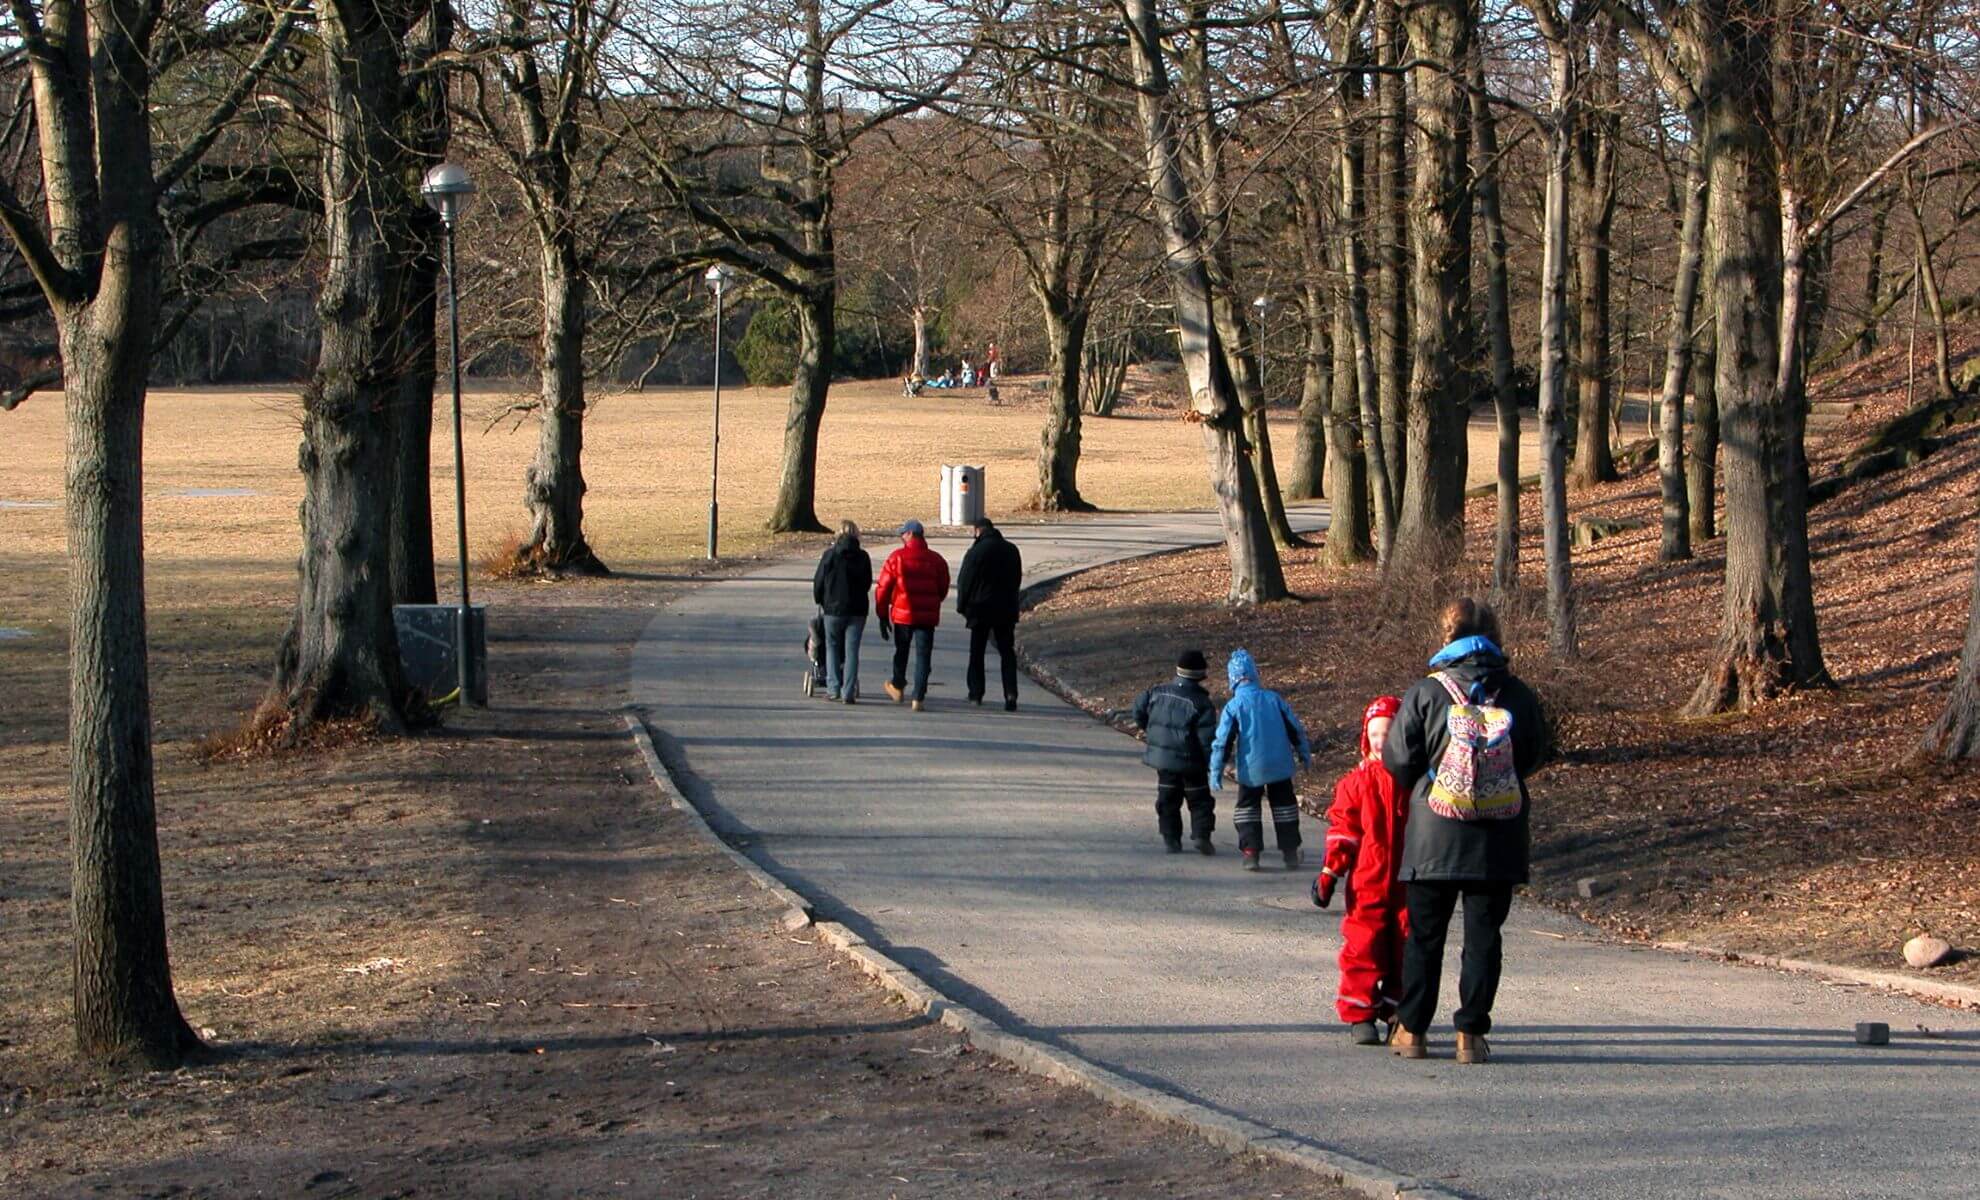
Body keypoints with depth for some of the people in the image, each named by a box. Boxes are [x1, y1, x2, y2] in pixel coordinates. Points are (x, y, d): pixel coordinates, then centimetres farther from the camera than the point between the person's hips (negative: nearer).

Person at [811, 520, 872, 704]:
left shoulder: (830, 555, -8)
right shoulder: (863, 557, -2)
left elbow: (818, 581, -2)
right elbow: (868, 582, 8)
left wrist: (820, 600, 17)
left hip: (833, 608, -1)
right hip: (857, 609, 1)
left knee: (832, 648, 13)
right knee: (851, 650, 4)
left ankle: (833, 689, 8)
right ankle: (849, 692, -1)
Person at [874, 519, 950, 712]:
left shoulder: (896, 558, -5)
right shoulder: (936, 560, 2)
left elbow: (883, 589, -4)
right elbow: (943, 590, 10)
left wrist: (883, 616, 4)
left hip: (902, 614, -1)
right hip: (928, 616, 1)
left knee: (901, 651, 20)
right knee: (923, 656, 3)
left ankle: (898, 687, 36)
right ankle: (918, 698, -3)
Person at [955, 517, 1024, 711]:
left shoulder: (976, 552, -12)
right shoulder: (1011, 550, 5)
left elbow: (964, 582, -8)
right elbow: (1017, 578, 13)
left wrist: (962, 606, 4)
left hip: (981, 609, -4)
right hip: (1006, 609, 4)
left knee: (977, 652, 9)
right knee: (1007, 652, 4)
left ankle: (976, 693, 11)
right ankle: (1011, 693, -10)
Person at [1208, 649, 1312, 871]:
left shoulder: (1234, 706, -11)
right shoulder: (1274, 699, -2)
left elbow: (1223, 741, -10)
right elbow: (1295, 729, 7)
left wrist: (1216, 772, -5)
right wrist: (1304, 754, 21)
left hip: (1251, 768, -2)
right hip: (1280, 765, 3)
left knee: (1247, 807, 12)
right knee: (1284, 805, 17)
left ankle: (1250, 853, 3)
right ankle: (1290, 852, 19)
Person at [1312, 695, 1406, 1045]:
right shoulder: (1357, 782, 1)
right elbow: (1341, 829, 3)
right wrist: (1329, 872, -3)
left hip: (1408, 884, 1)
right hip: (1366, 884, -1)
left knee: (1406, 950, 6)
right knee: (1364, 949, -3)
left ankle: (1399, 1015, 17)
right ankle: (1359, 1016, 5)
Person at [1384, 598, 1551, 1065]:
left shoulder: (1425, 694, -6)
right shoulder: (1519, 696, -1)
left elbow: (1398, 760, -2)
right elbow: (1536, 754, 11)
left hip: (1434, 838, -1)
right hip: (1498, 843, 1)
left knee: (1424, 934, 10)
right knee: (1483, 935, 7)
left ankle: (1412, 1030, 14)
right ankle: (1471, 1033, 4)